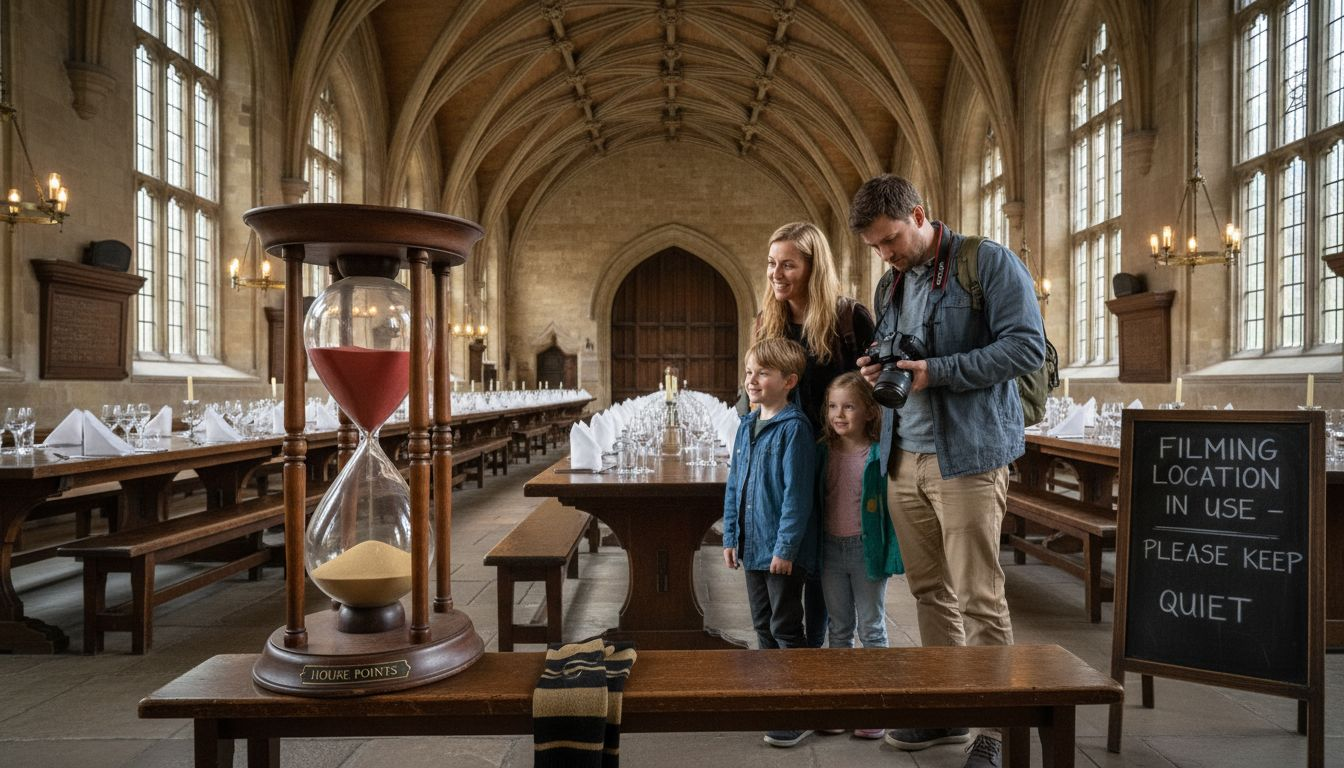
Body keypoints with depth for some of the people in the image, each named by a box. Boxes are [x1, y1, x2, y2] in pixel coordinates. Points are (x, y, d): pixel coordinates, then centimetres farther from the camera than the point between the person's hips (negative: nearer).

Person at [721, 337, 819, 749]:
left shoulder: (794, 428, -16)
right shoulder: (746, 426, 9)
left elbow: (796, 493, -19)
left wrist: (786, 547, -20)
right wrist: (731, 536, 11)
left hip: (783, 550, -8)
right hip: (753, 546, 8)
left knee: (786, 629, 2)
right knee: (763, 626, 18)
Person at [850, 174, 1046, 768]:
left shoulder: (990, 263, -5)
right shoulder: (889, 286, 17)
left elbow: (1027, 346, -13)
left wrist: (936, 371, -18)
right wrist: (877, 370, 3)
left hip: (967, 456, -7)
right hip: (904, 457, 7)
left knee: (978, 596, -2)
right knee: (929, 589, 13)